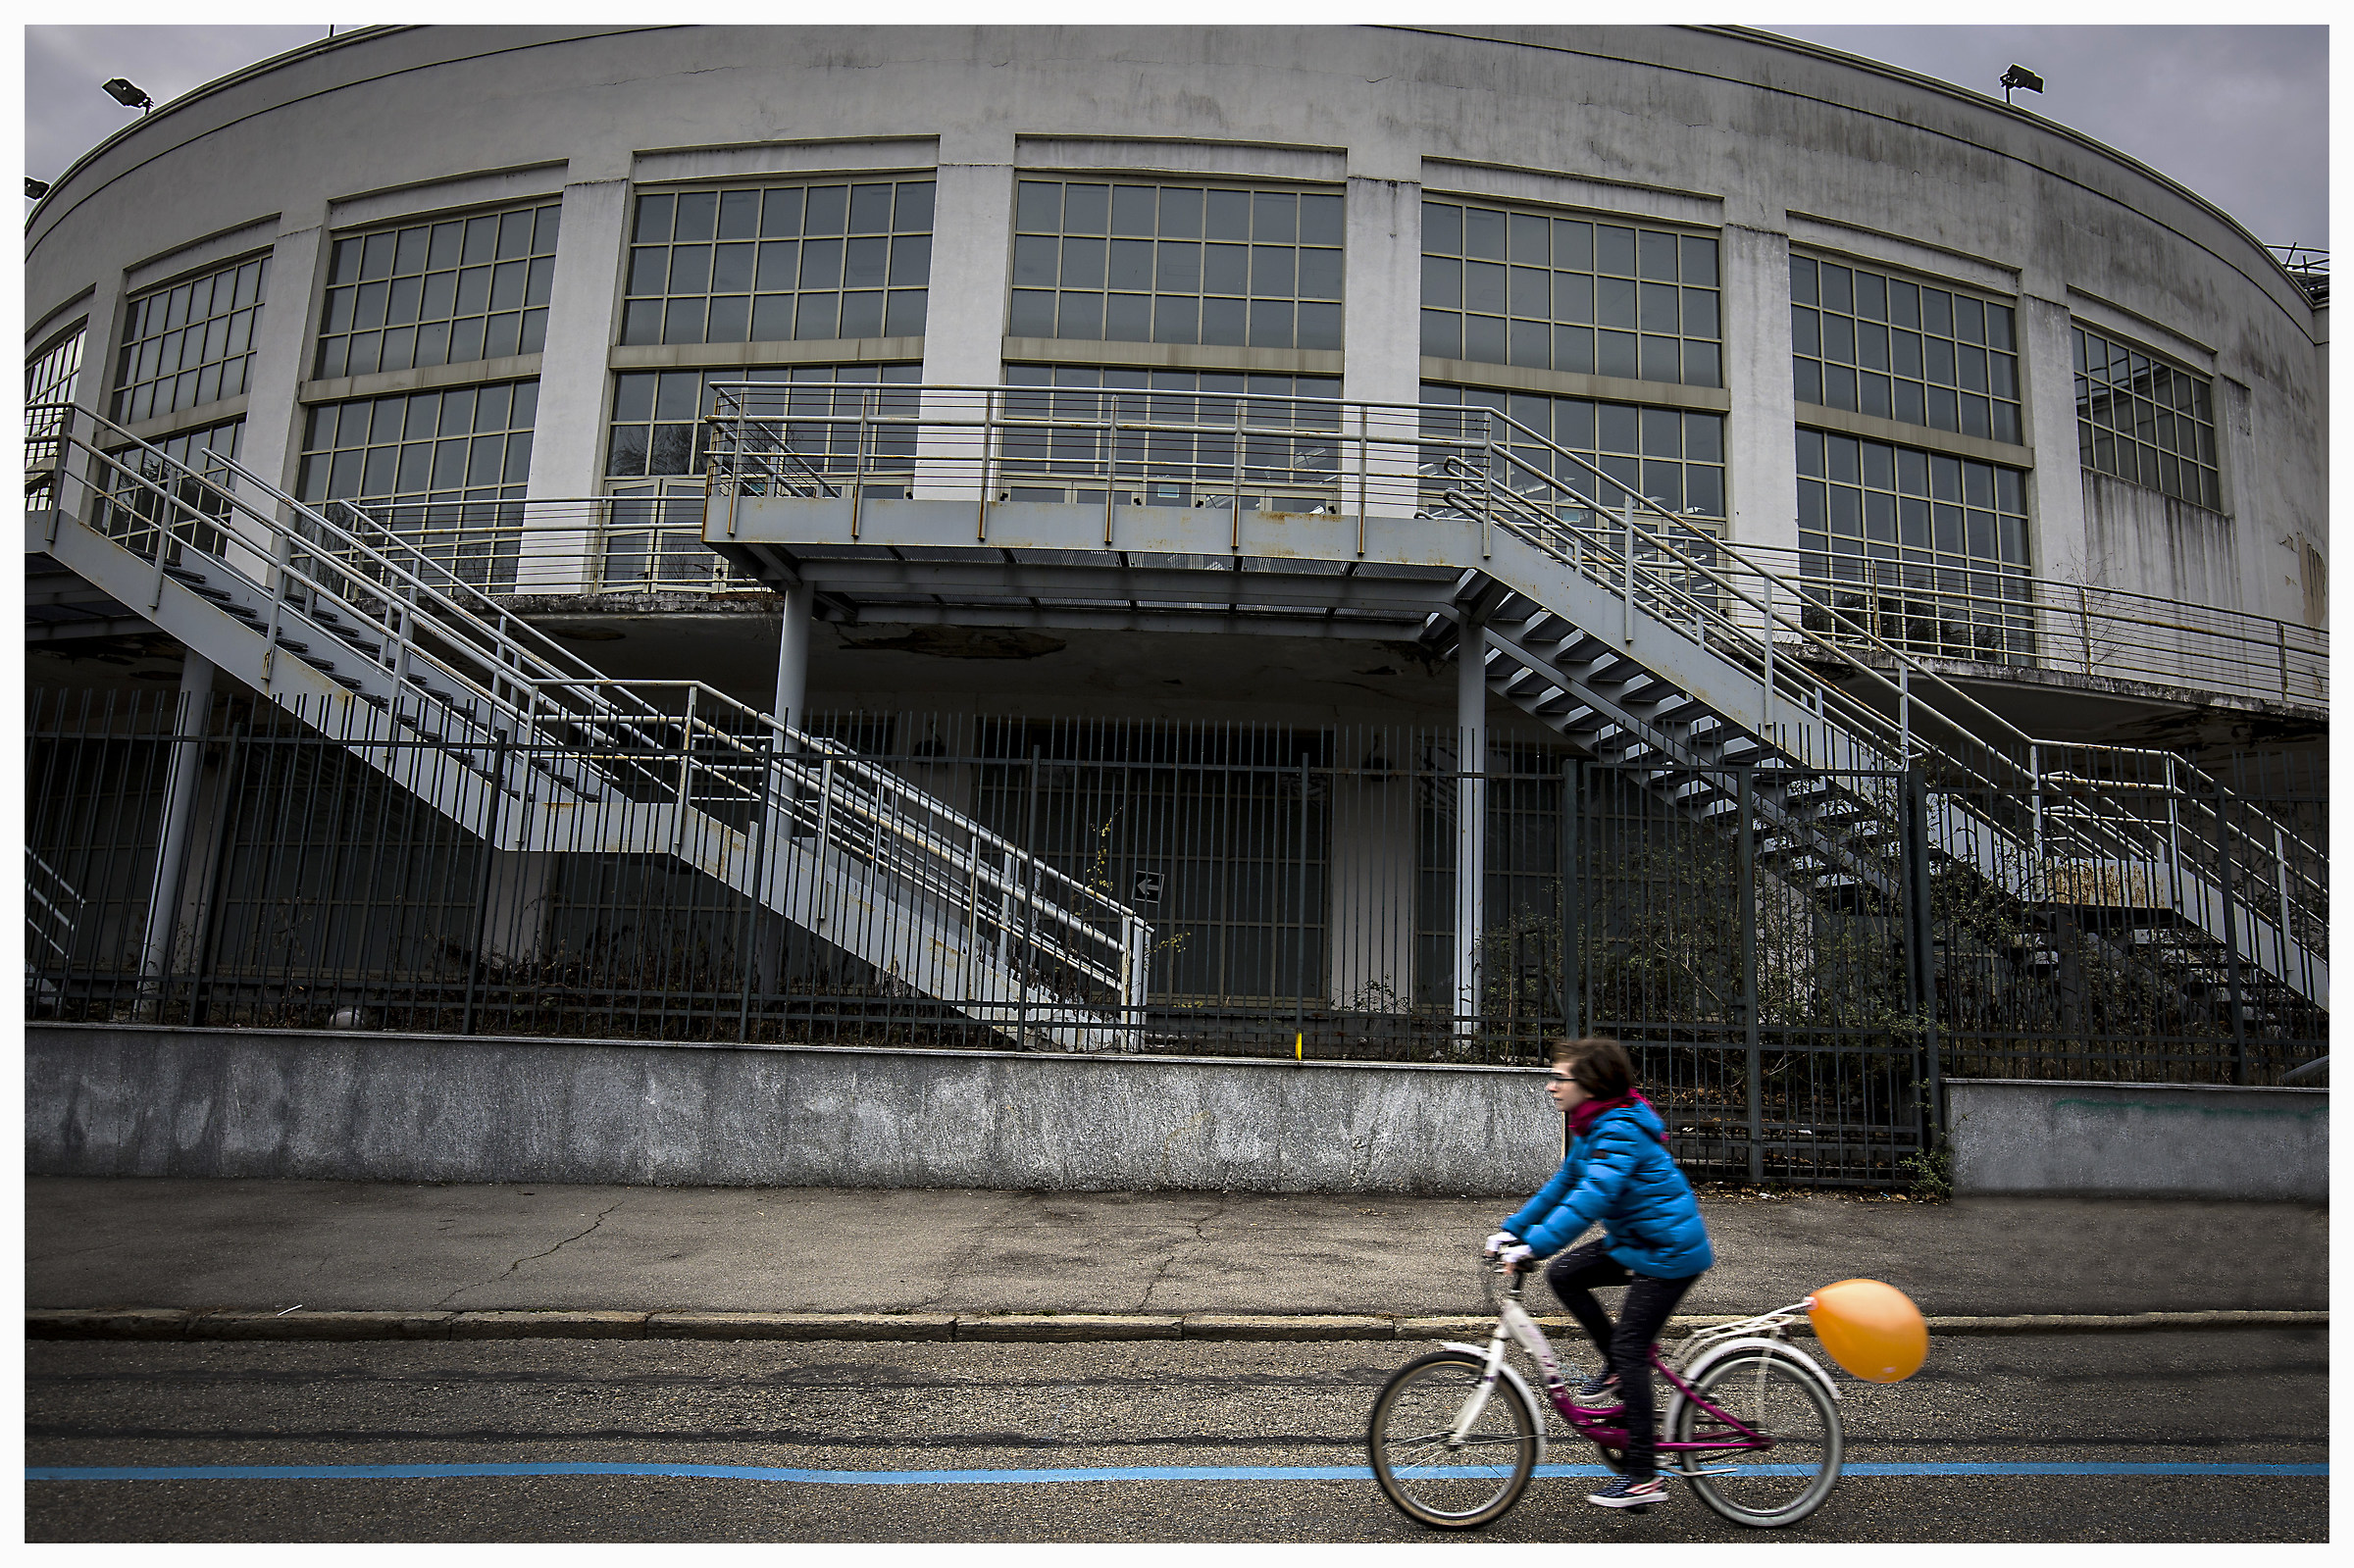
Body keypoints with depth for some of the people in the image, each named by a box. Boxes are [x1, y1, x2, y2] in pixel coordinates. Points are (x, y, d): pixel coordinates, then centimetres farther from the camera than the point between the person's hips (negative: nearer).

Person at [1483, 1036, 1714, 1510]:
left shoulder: (1620, 1132, -25)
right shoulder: (1594, 1126, 7)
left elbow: (1591, 1198, -36)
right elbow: (1563, 1183, 11)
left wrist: (1534, 1245, -40)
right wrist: (1512, 1229, 6)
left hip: (1669, 1253, -9)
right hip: (1634, 1241, 10)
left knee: (1629, 1350, -8)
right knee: (1562, 1273, 2)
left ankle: (1644, 1476, 2)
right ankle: (1616, 1369, 16)